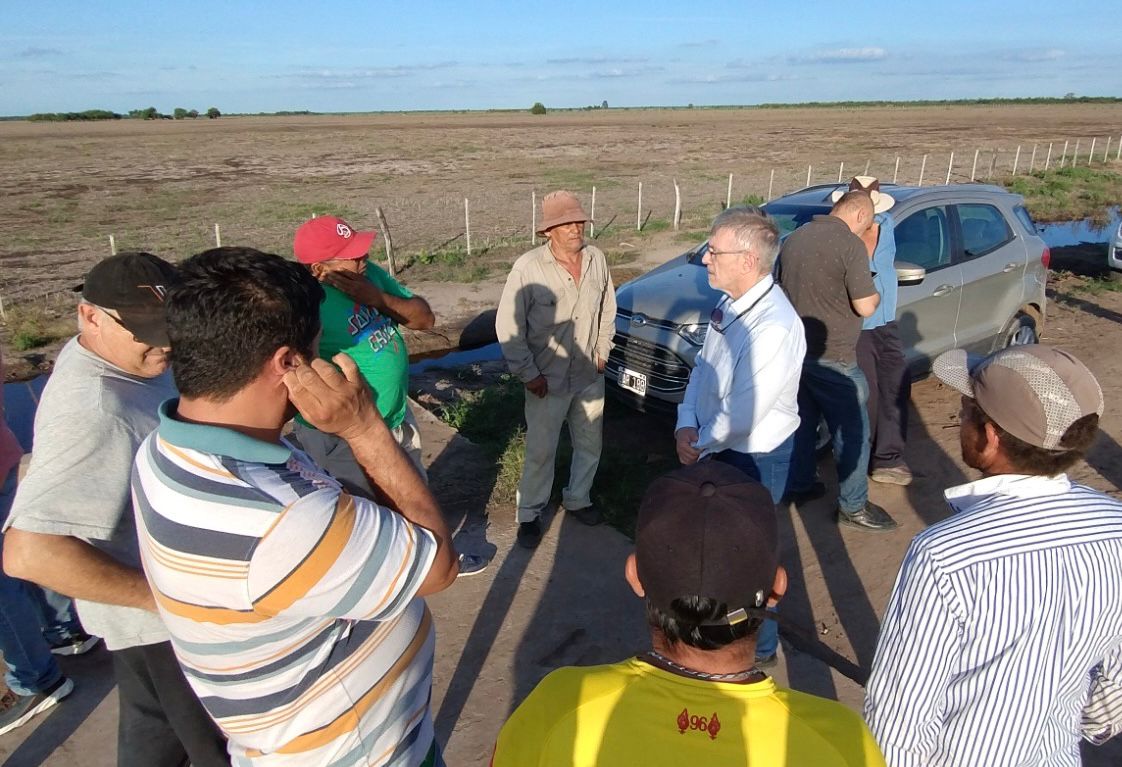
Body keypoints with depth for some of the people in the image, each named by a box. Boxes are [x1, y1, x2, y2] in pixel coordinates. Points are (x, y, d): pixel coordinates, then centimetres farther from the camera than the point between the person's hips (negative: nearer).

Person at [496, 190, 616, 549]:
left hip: (590, 375, 5)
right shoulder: (528, 267, -20)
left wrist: (602, 351, 7)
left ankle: (577, 499, 42)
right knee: (540, 451, 7)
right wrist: (528, 372, -15)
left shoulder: (596, 259, -5)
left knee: (590, 444, 19)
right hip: (547, 379, -5)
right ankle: (529, 514, 27)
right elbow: (508, 326, -15)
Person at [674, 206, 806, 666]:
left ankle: (757, 646, 37)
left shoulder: (774, 327, -31)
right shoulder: (730, 304, -3)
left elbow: (742, 415, -29)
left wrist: (700, 445, -14)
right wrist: (687, 424, -8)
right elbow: (703, 365, 5)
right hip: (721, 443, 9)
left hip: (755, 456, -9)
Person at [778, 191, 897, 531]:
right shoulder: (850, 245, -16)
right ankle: (853, 507, 14)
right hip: (831, 357, -8)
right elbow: (865, 307, -17)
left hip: (795, 349, 8)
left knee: (802, 421, 22)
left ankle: (799, 486, 34)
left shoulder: (795, 237, 8)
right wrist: (875, 295, 4)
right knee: (852, 431, 5)